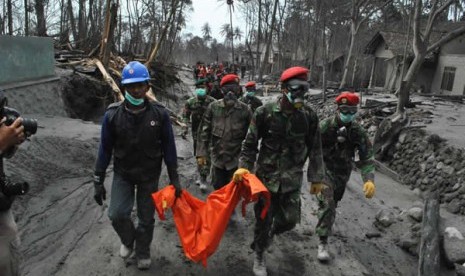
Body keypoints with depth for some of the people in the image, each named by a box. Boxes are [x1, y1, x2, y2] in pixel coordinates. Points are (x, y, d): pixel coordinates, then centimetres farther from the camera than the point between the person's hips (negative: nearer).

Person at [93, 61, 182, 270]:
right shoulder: (113, 114, -13)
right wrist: (98, 181, -2)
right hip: (122, 174, 1)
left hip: (150, 175, 0)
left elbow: (168, 147, -6)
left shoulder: (159, 113, -14)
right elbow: (105, 149, -4)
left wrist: (174, 179, -3)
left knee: (146, 218, 11)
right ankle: (128, 240, 26)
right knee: (117, 214, -9)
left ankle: (143, 253, 38)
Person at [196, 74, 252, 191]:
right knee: (218, 189, 17)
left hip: (236, 159, -1)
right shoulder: (213, 107, -5)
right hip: (217, 157, 2)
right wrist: (201, 153, -4)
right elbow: (204, 131, -1)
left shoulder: (245, 110, -8)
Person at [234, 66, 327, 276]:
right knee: (264, 219, 9)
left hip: (292, 180, 2)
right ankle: (259, 255, 35)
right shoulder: (265, 112, -11)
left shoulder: (309, 116, -4)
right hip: (266, 176, -2)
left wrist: (316, 178, 7)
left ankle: (267, 235, 42)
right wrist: (244, 167, -14)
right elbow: (250, 143, -3)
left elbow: (315, 149, 4)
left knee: (290, 220, 7)